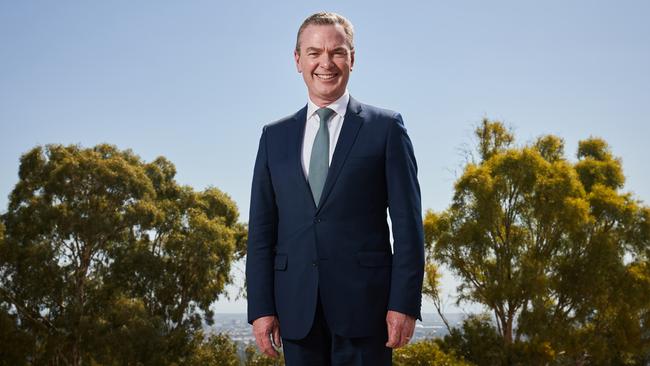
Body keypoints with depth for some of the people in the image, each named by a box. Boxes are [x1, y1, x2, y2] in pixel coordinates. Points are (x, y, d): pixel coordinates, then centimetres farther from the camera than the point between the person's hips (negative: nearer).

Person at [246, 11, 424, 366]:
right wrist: (261, 307, 2)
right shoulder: (275, 136, 12)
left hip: (364, 303, -3)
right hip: (297, 308, 3)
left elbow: (407, 224, -1)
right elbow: (261, 229, 10)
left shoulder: (385, 127, 4)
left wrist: (405, 303, -8)